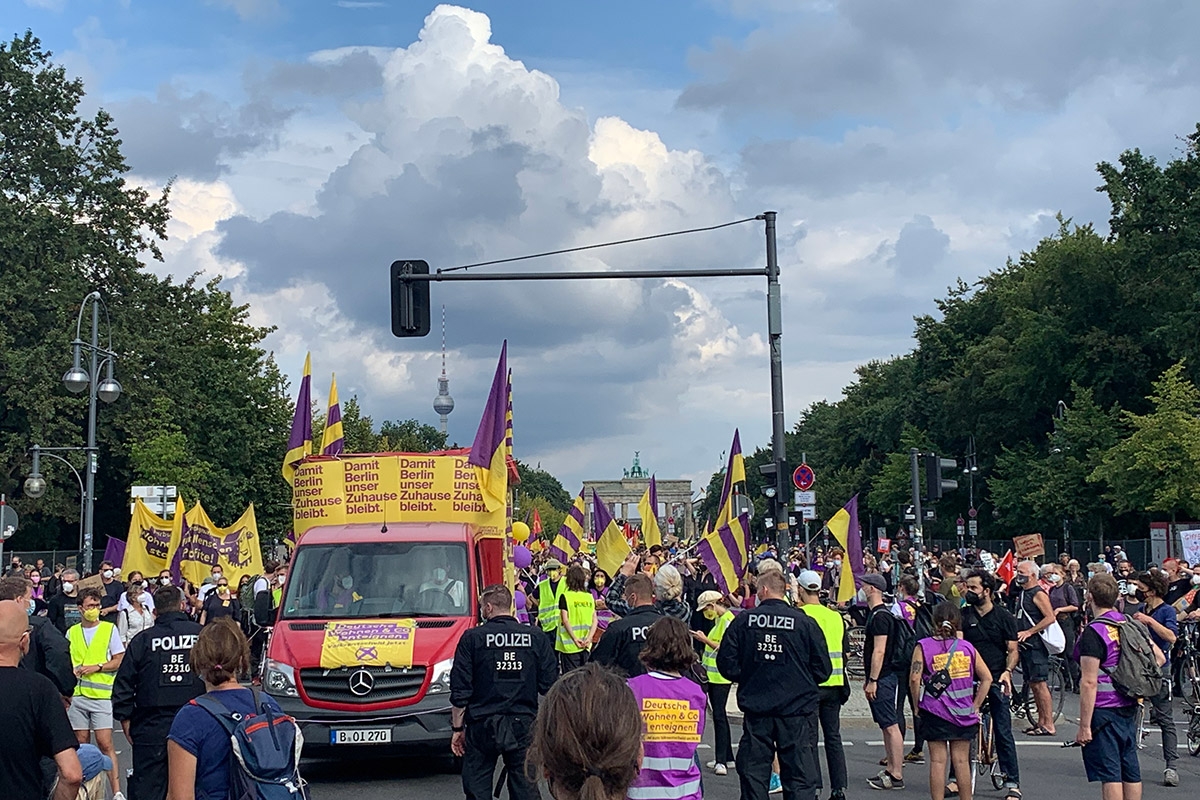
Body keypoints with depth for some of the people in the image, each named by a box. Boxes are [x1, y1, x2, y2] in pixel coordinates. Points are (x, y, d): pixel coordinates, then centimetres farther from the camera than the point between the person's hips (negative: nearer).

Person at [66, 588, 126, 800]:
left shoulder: (110, 629, 2)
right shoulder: (72, 632, 10)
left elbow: (119, 661, 0)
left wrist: (97, 667, -12)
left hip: (102, 695, -3)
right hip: (77, 695, 3)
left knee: (105, 743, -8)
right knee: (81, 743, 6)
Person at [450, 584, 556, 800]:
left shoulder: (472, 638, -5)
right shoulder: (536, 638, 2)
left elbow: (459, 691, -4)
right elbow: (550, 685, 3)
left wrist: (457, 728, 4)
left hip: (482, 726, -2)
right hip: (524, 725, 2)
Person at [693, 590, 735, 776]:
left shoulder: (728, 620, -14)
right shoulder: (719, 620, 15)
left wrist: (705, 640, -18)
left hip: (721, 676, -10)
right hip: (713, 675, 10)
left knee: (719, 715, -11)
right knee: (718, 715, 12)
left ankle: (722, 761, -11)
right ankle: (726, 757, 19)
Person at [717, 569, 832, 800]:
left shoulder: (742, 621, -3)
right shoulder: (805, 623, -5)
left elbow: (726, 662, -1)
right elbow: (823, 669, -1)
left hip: (756, 711, 1)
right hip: (797, 711, -1)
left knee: (753, 774, 11)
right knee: (799, 775, 4)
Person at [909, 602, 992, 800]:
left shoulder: (923, 646, -5)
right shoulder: (967, 647, 3)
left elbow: (914, 679, -14)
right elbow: (987, 678, 4)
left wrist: (918, 705, -2)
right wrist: (975, 706, 9)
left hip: (935, 712, -2)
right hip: (964, 713, 2)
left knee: (938, 761, 2)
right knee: (961, 761, 10)